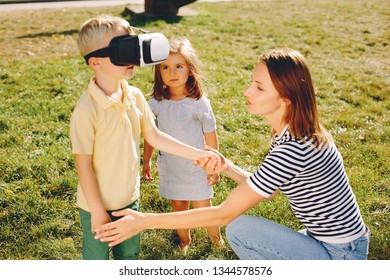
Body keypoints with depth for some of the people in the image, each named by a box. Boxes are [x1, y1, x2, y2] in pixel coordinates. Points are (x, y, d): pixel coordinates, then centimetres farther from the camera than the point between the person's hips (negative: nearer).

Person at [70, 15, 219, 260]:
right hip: (98, 204, -5)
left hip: (130, 199, 6)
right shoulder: (87, 109, -25)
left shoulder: (135, 96, -6)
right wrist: (97, 211, -14)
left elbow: (153, 136, 3)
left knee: (129, 255, 25)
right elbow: (84, 166, -20)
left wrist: (197, 154, 0)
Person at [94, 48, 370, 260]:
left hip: (338, 258, -8)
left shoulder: (293, 149, -31)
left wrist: (145, 221, -25)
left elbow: (223, 214, -28)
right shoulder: (291, 133, -2)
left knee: (240, 228, -16)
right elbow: (267, 190, 8)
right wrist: (227, 167, -7)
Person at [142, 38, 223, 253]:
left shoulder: (199, 103, -16)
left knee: (203, 207, 8)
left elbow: (210, 138, -6)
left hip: (196, 166, -2)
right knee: (178, 206, 17)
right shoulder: (156, 102, -9)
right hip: (169, 168, 3)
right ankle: (184, 240, 41)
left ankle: (216, 240, 35)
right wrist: (146, 162, 9)